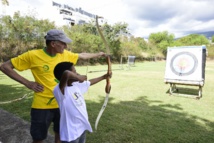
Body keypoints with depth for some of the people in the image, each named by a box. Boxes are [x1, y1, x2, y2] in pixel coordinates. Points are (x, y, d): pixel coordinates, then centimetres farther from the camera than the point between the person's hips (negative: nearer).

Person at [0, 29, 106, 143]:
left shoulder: (65, 54, -2)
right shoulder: (33, 55, -15)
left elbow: (82, 56, 15)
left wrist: (98, 54, 25)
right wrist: (27, 83, -13)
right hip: (42, 105, -4)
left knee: (60, 134, 22)